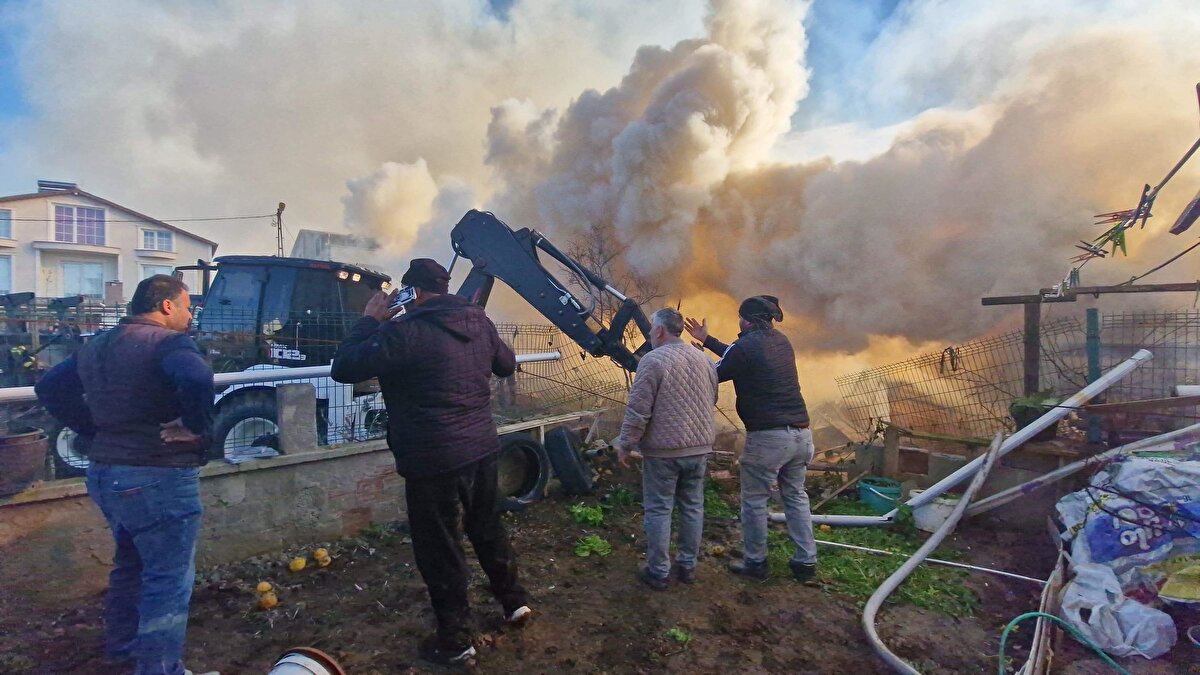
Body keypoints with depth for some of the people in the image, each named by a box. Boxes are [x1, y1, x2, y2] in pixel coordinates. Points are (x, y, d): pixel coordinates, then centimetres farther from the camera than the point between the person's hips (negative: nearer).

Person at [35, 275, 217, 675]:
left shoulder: (96, 347, 13)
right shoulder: (167, 341, -17)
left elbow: (50, 388, 21)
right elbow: (196, 378, -37)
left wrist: (94, 431, 16)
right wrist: (198, 428, -22)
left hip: (104, 472, 10)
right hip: (158, 477, -10)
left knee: (131, 562, 28)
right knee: (169, 580, 1)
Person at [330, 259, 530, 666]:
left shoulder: (406, 330, -17)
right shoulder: (478, 320, 3)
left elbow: (344, 368, -12)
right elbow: (507, 365, 17)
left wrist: (370, 320, -3)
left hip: (433, 460, -7)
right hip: (482, 448, 7)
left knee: (439, 550, 10)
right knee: (487, 528, 25)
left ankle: (455, 641, 24)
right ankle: (515, 601, 40)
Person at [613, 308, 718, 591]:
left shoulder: (653, 360, -14)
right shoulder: (704, 359, 8)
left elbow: (638, 409, -16)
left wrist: (625, 444, -7)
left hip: (664, 449, -6)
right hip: (699, 446, 6)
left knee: (658, 510, 5)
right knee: (693, 507, 15)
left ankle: (658, 572, 13)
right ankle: (688, 566, 26)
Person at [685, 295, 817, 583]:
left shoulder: (746, 346, -13)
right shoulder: (781, 340, 10)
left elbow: (714, 375, -1)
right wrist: (707, 339, 29)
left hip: (768, 436, -7)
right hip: (801, 432, 8)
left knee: (754, 501, 9)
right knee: (796, 497, 20)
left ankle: (755, 562, 21)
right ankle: (806, 562, 27)